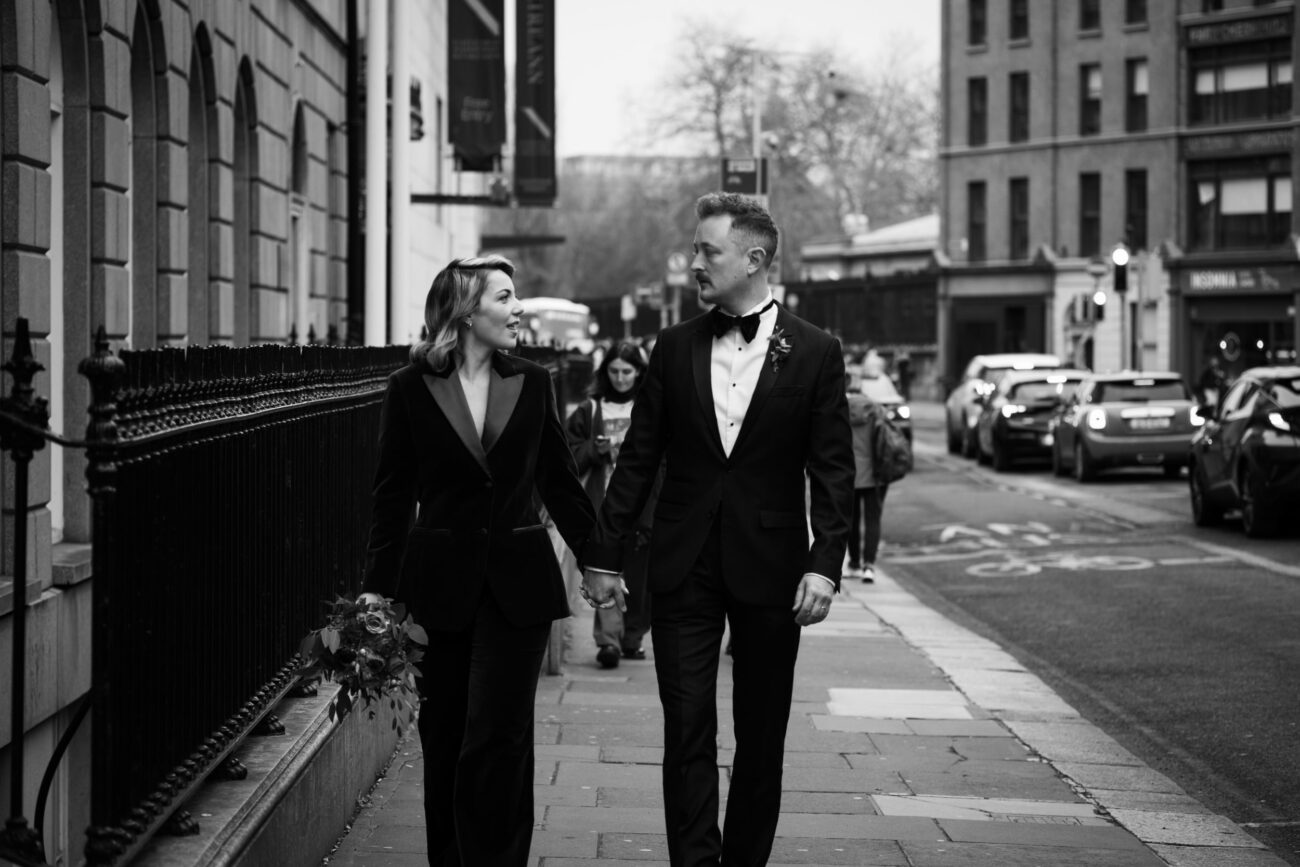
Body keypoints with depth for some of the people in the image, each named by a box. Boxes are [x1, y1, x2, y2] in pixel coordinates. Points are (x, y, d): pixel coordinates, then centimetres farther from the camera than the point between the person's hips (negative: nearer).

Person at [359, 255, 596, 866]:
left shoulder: (532, 384, 6)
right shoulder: (411, 389, 0)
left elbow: (559, 481, 13)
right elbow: (393, 496, 2)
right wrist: (377, 587, -3)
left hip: (517, 583, 0)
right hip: (439, 581, 0)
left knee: (497, 740, -6)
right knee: (443, 741, 7)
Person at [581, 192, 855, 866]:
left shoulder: (814, 353, 0)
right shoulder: (675, 348, 6)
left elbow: (832, 470, -2)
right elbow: (637, 458, 8)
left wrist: (824, 564, -12)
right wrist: (604, 554, 4)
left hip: (770, 571, -1)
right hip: (684, 569, 1)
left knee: (761, 738, 8)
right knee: (687, 730, -4)